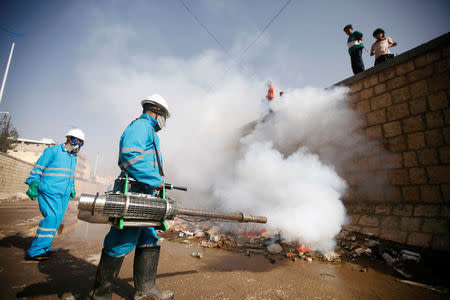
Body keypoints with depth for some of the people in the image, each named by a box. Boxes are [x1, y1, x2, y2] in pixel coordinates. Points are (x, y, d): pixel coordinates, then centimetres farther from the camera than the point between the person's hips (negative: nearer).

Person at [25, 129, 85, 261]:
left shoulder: (74, 157, 19)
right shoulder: (53, 151, -2)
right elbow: (38, 168, -4)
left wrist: (72, 188, 23)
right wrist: (33, 186, -11)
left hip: (64, 195, 7)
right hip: (49, 192, -7)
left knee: (56, 221, 6)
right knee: (52, 217, -17)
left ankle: (44, 248, 16)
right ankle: (35, 251, -8)